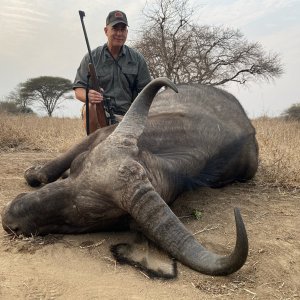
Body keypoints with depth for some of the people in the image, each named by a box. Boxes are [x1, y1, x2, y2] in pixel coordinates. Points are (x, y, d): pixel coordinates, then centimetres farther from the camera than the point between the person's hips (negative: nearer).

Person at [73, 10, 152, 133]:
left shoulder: (137, 59, 10)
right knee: (91, 108, -34)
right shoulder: (91, 57, 6)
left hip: (126, 115, 2)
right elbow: (78, 90, 0)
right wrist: (89, 96, -25)